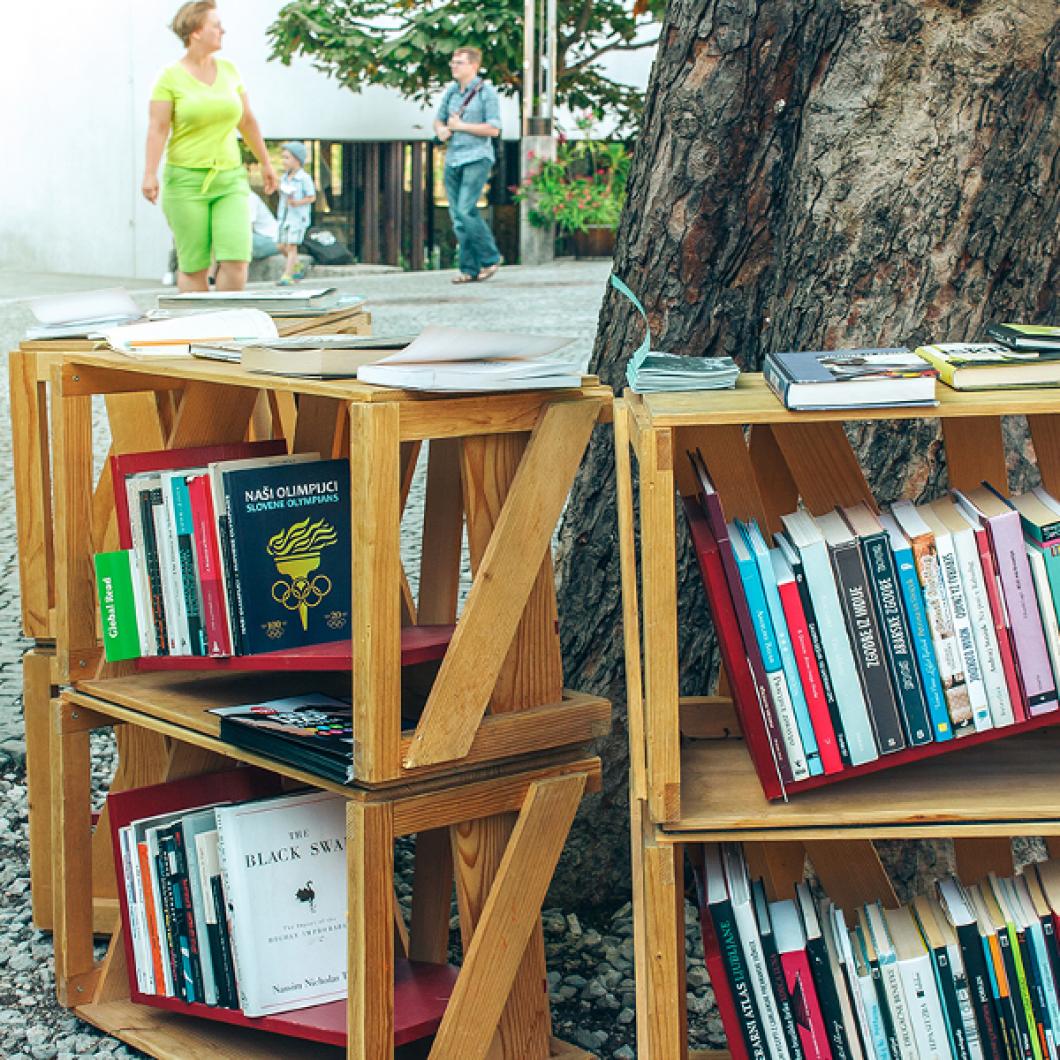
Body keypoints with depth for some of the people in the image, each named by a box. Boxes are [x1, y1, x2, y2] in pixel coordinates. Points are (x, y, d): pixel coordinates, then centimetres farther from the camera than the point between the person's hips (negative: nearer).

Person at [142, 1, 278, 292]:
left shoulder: (228, 70, 10)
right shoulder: (170, 78, -4)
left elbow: (247, 121, 18)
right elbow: (157, 128, -10)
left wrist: (265, 162, 23)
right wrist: (149, 174, -20)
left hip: (230, 180, 4)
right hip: (187, 181, -4)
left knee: (236, 258, -9)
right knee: (193, 266, -1)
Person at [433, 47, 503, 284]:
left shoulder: (486, 92, -6)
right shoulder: (451, 91, 13)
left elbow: (494, 129, -12)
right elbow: (438, 120, 22)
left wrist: (461, 126, -13)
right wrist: (441, 130, -2)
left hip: (476, 158, -7)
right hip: (453, 158, 7)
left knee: (465, 209, -18)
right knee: (457, 216, 3)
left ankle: (490, 258, -2)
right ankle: (469, 269, 8)